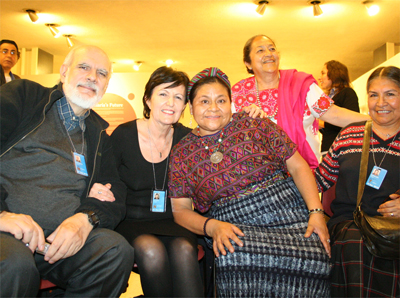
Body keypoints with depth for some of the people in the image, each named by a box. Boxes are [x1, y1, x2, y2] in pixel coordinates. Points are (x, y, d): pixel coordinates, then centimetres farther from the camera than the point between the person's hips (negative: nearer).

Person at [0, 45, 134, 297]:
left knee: (117, 249, -23)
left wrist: (86, 219, -12)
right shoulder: (23, 95, 9)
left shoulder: (99, 136, 21)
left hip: (62, 239, 5)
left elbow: (116, 194, 10)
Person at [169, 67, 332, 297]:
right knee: (236, 253, -34)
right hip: (234, 226, -1)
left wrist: (317, 212, -8)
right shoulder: (182, 153, 7)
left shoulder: (255, 125, 5)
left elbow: (298, 166, 5)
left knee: (312, 256, -28)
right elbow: (180, 210, 6)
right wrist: (212, 227, -14)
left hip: (289, 212, 1)